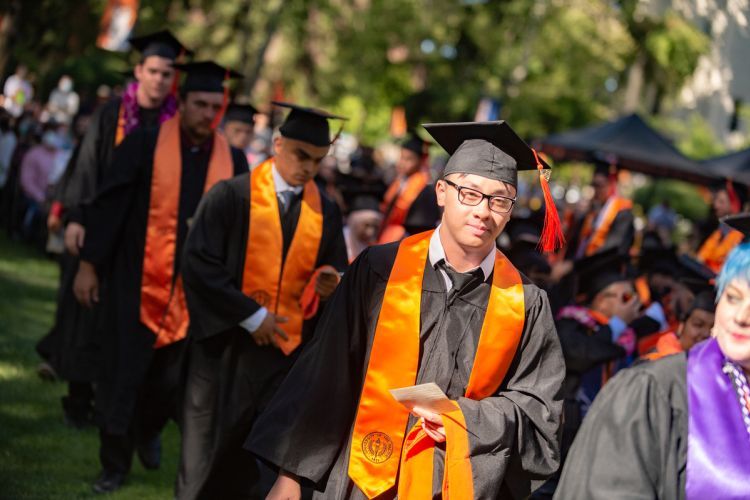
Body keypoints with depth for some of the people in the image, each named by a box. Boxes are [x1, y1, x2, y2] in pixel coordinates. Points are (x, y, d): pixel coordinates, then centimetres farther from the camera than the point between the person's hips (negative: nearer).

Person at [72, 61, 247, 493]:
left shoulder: (233, 161, 1)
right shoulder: (145, 145, -6)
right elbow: (110, 205, -4)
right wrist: (89, 264, -6)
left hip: (193, 290, 2)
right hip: (137, 281, -2)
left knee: (171, 377, 9)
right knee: (122, 376, 2)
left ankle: (148, 431, 41)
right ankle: (115, 465, 17)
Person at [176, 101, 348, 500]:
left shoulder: (325, 212, 6)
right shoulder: (231, 196, -7)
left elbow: (336, 272, 10)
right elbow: (199, 264, -12)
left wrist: (328, 285, -15)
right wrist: (251, 316, -14)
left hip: (287, 350, 3)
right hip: (226, 346, -3)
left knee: (258, 466, 5)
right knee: (209, 455, 6)